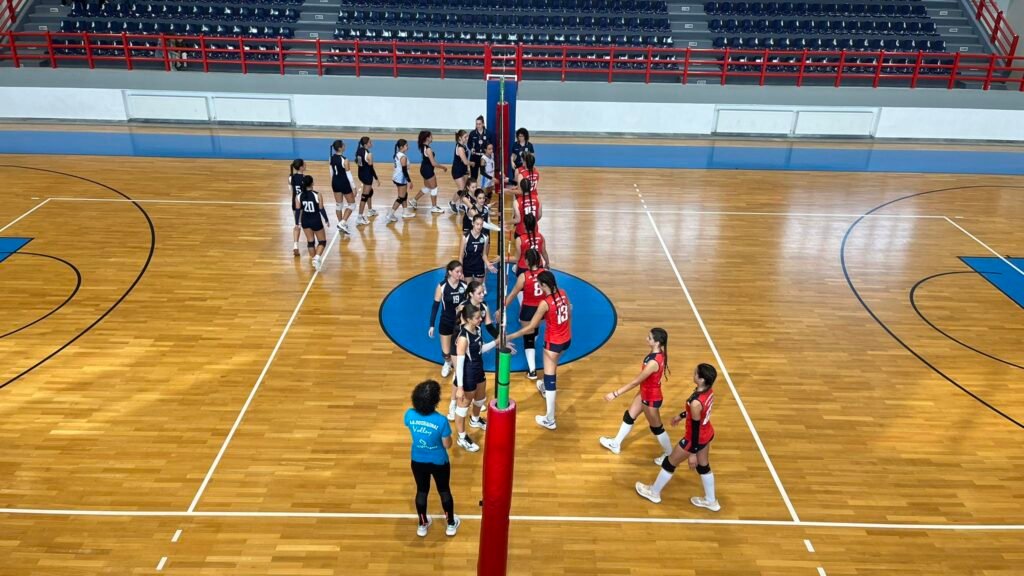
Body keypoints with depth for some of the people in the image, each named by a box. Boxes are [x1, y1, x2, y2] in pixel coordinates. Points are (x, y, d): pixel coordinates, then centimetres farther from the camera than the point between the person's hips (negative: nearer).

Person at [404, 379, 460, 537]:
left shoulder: (409, 415, -20)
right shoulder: (441, 421, -31)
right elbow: (447, 445, -17)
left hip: (418, 461, 3)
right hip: (438, 462, -3)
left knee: (422, 491, 25)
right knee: (444, 491, 22)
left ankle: (422, 525, 44)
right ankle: (451, 524, 42)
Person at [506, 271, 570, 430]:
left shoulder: (545, 303, -24)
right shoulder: (562, 293, -4)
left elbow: (531, 327, -21)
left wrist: (510, 336, -14)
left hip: (554, 343, -8)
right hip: (566, 339, 8)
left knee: (550, 379, 0)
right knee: (552, 365, 35)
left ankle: (550, 420, 4)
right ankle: (545, 388, 63)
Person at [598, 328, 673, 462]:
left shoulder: (653, 362, -37)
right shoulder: (658, 353, -10)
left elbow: (635, 382, -31)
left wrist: (615, 393, -26)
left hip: (651, 398, -9)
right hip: (645, 393, 9)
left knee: (656, 427, 14)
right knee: (629, 416, 22)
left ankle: (669, 454, 38)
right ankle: (616, 444, 42)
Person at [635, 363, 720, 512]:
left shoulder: (696, 402, -37)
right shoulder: (709, 390, -11)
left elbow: (695, 430, -27)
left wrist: (692, 453, -17)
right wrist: (681, 416, 24)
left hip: (696, 438, -7)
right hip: (708, 434, 7)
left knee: (669, 463, 15)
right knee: (703, 467, 27)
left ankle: (654, 493, 36)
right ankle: (711, 501, 44)